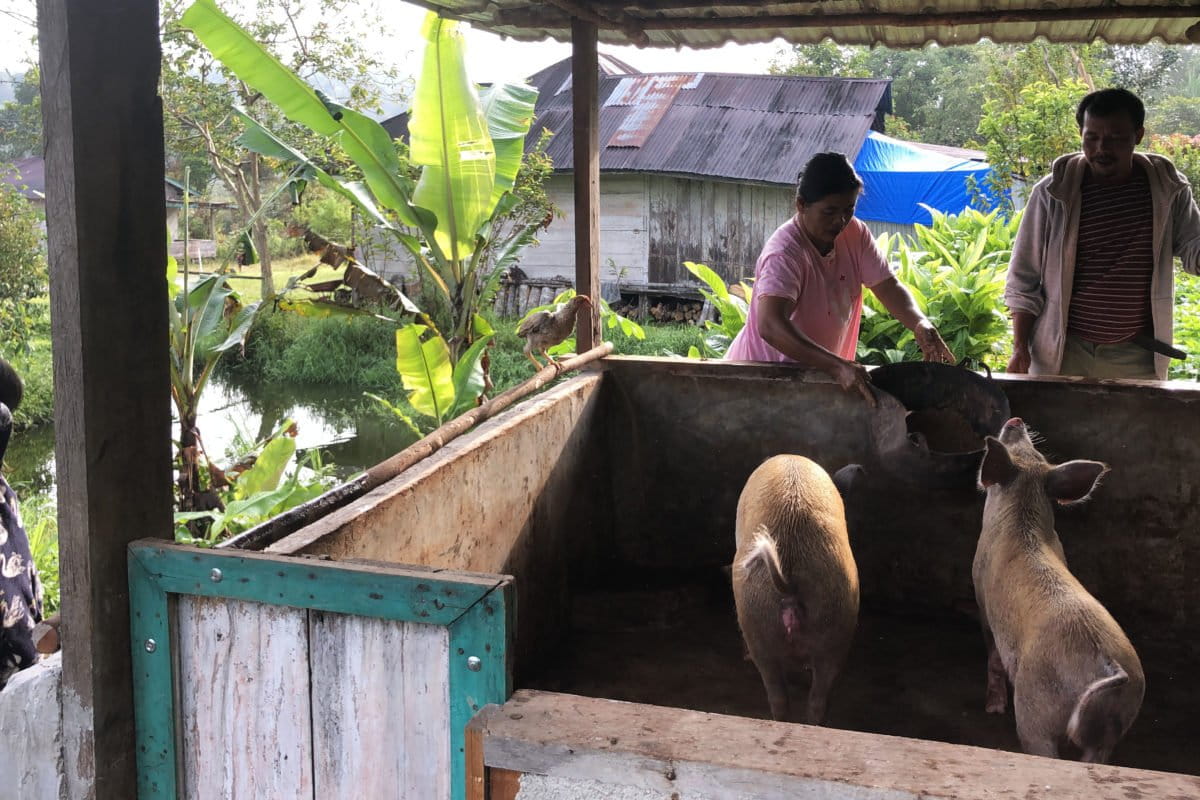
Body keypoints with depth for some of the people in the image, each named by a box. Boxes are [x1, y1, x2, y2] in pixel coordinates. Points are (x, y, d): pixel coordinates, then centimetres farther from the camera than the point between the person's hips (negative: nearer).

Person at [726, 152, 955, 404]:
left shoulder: (855, 234, -5)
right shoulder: (784, 253, -27)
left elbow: (888, 286, -6)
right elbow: (770, 326, -40)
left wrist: (919, 324, -27)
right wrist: (837, 366, -50)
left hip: (814, 375, 6)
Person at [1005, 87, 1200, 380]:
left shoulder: (1168, 188, -1)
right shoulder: (1053, 192, -6)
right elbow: (1024, 279, -2)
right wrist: (1020, 347, -5)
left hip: (1139, 356, 2)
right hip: (1061, 352, -1)